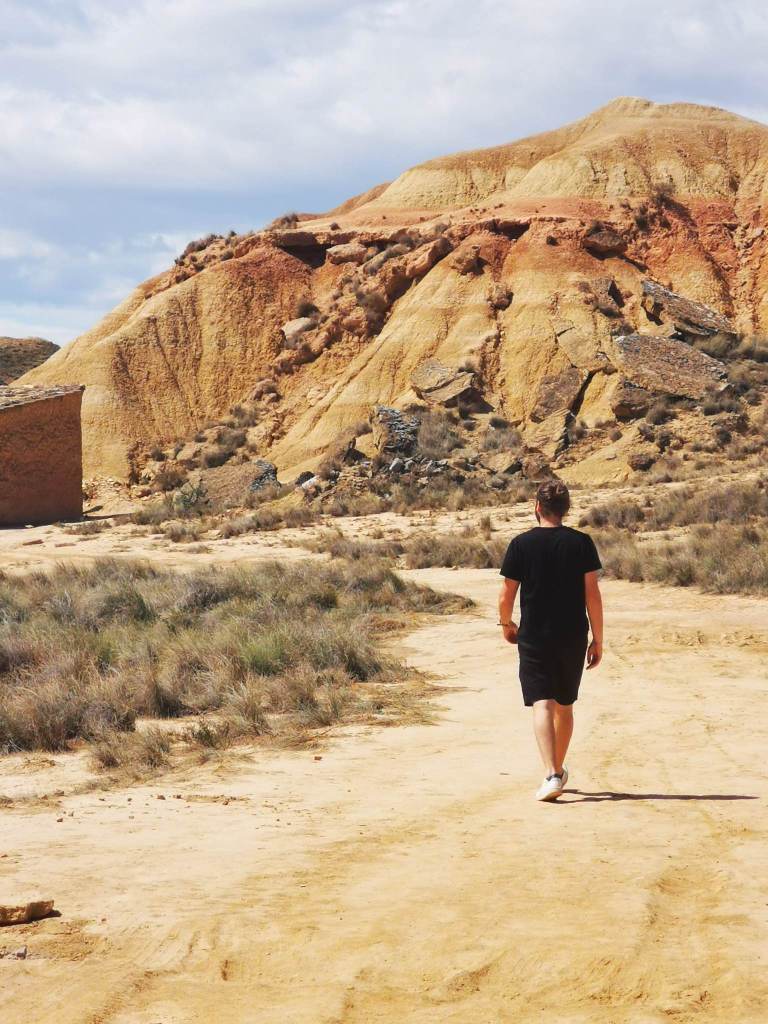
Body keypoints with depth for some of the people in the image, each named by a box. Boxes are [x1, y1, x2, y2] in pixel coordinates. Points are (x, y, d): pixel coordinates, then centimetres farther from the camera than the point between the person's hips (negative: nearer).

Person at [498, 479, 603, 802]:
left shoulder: (522, 544, -6)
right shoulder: (581, 543, -3)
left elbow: (506, 596, -3)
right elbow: (592, 595, -4)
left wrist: (507, 624, 17)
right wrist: (598, 640, 3)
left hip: (534, 638, -2)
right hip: (573, 638, 2)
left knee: (542, 705, -6)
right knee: (565, 706, 17)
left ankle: (551, 775, -22)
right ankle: (559, 770, 30)